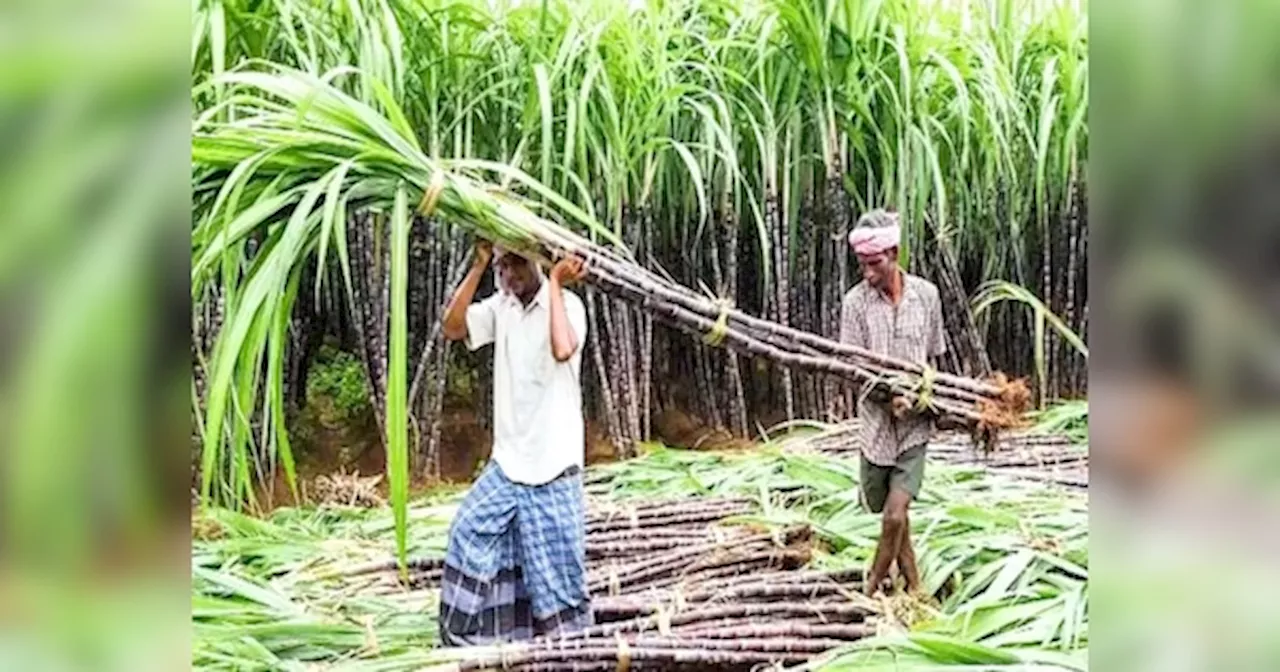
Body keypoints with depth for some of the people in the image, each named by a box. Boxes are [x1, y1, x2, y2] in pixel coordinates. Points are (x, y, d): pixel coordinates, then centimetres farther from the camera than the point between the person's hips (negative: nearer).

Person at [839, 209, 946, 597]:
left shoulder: (926, 295, -2)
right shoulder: (855, 302, -7)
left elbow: (934, 357, 10)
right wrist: (890, 400, -22)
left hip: (915, 426, 0)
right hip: (876, 424, 1)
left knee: (895, 516, -9)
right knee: (891, 514, 13)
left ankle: (872, 590, 11)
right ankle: (913, 587, 33)